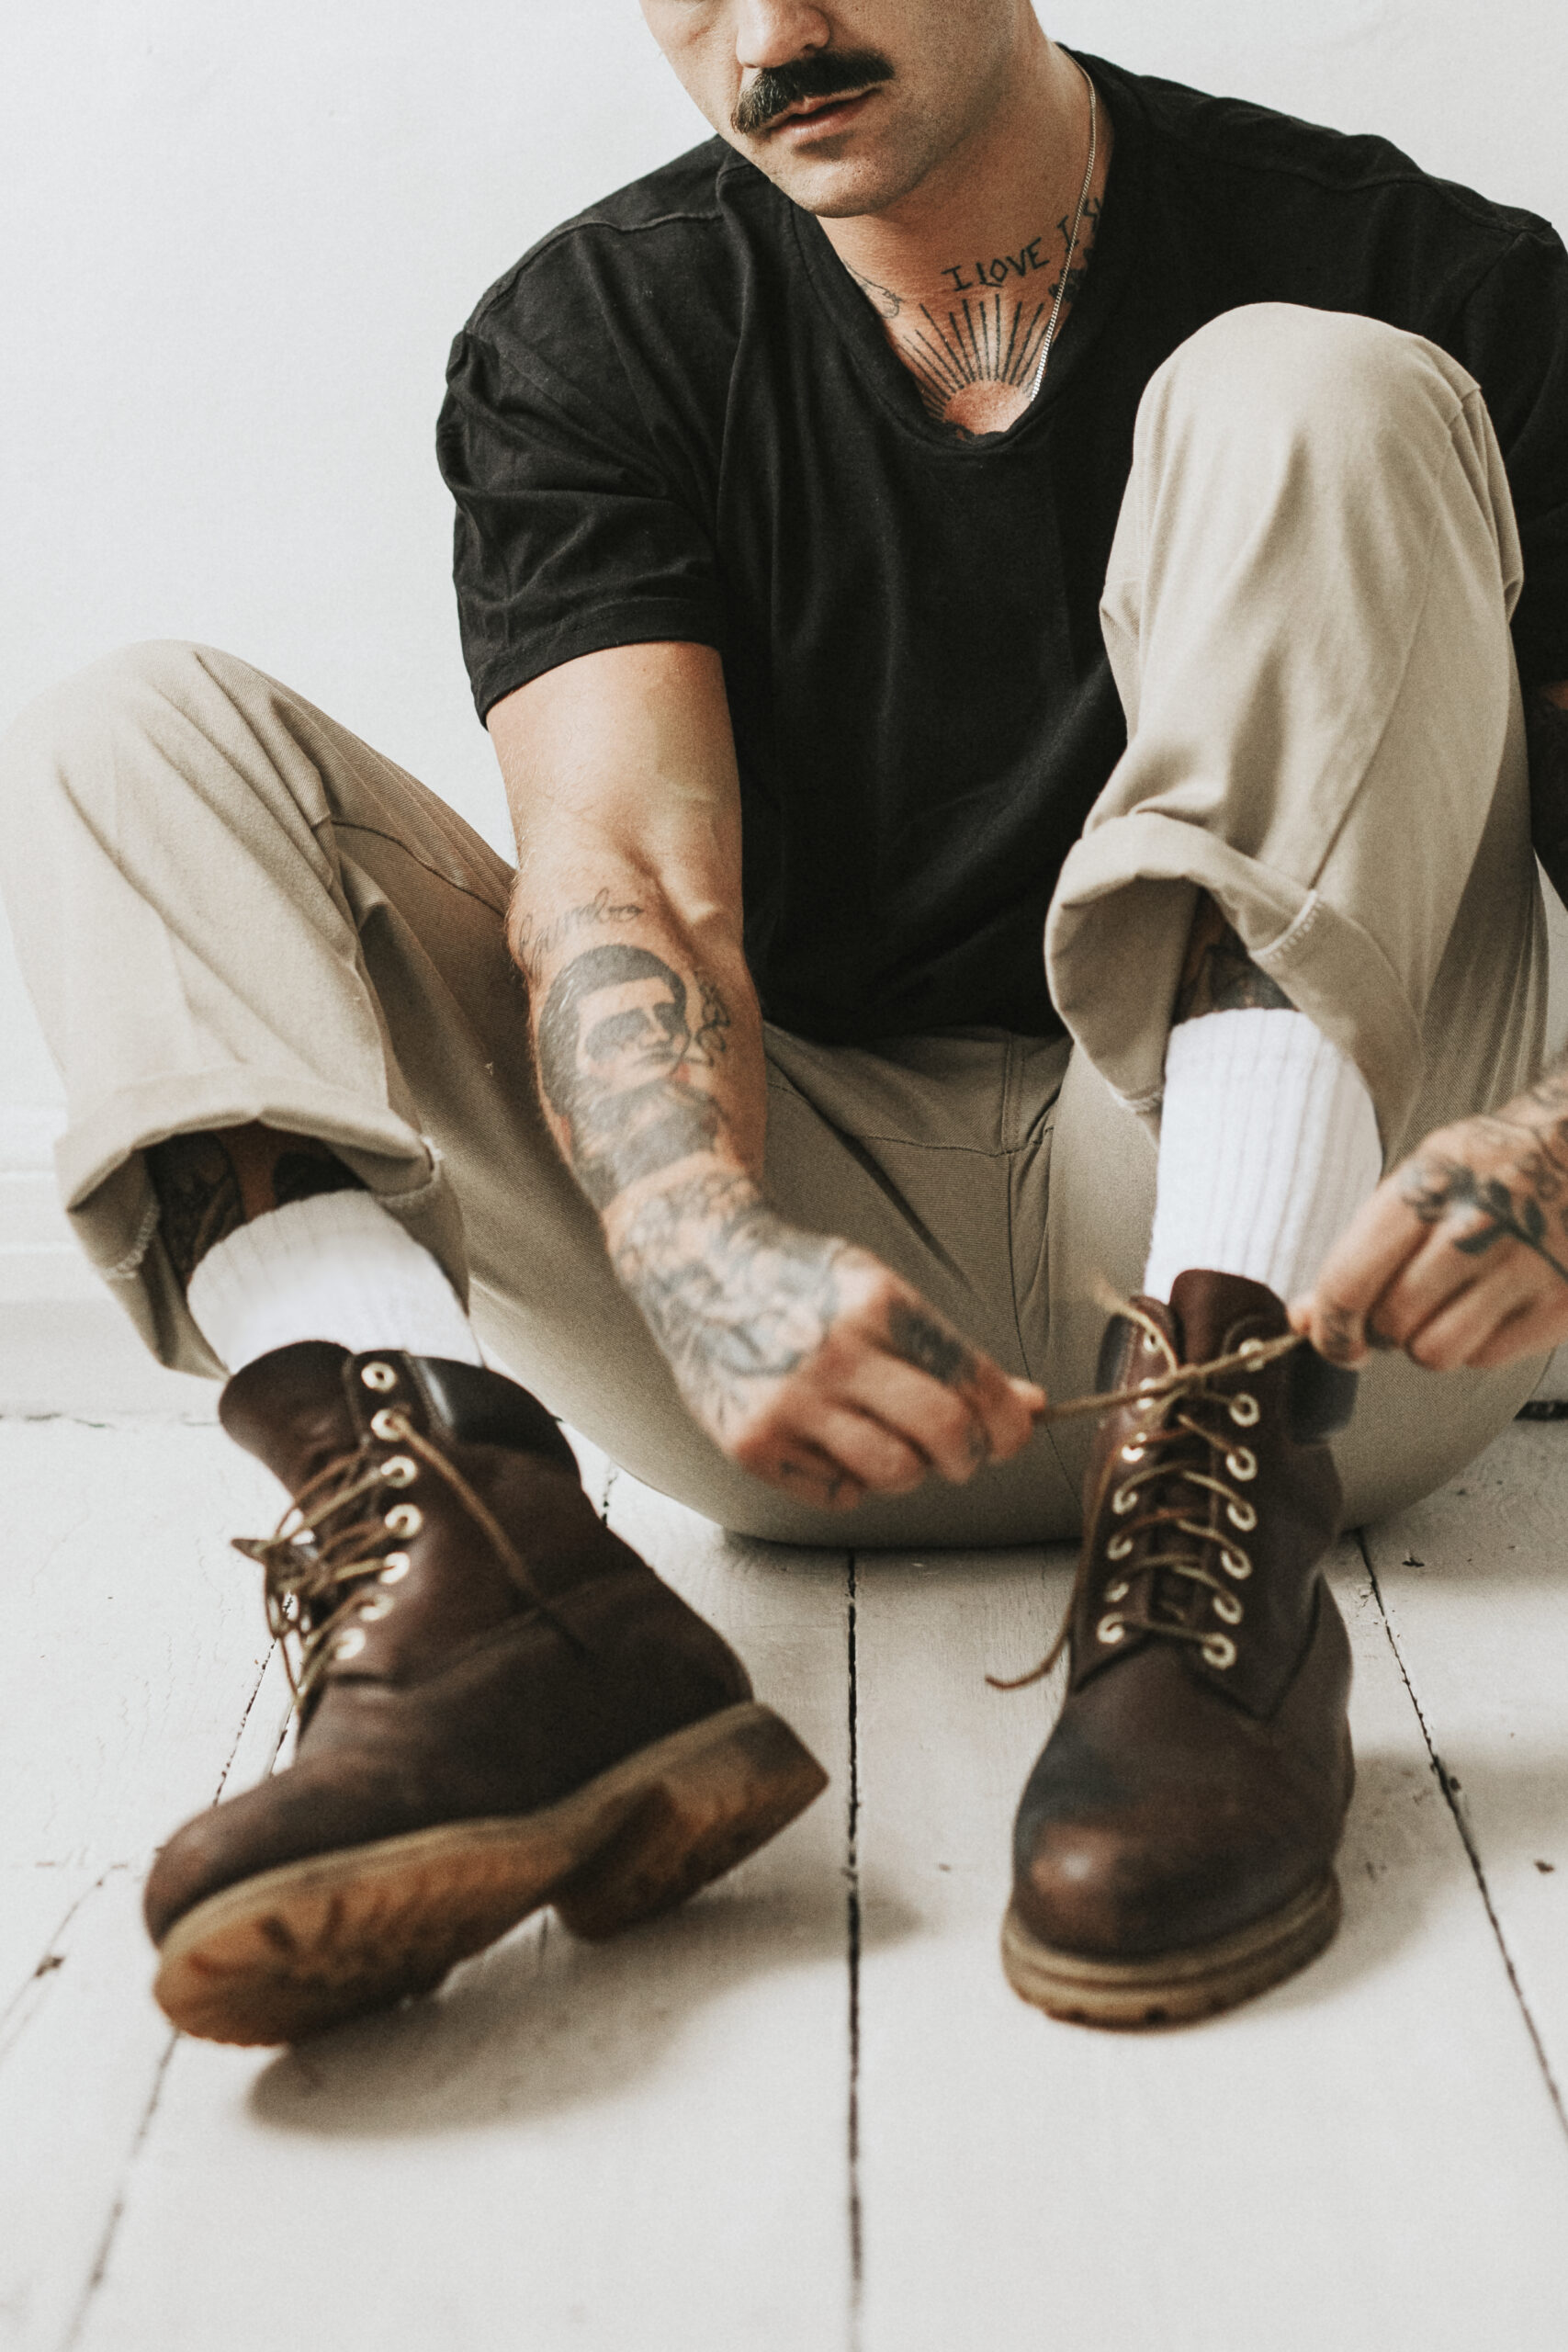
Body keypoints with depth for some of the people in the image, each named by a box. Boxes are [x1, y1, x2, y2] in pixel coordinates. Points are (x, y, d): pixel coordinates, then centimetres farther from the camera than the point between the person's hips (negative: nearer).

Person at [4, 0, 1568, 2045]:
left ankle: (1213, 1568, -31)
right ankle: (482, 1592, -37)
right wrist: (714, 1257, -34)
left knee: (1313, 398, -17)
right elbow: (622, 867, -12)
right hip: (824, 1246, 2)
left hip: (1305, 1281, -1)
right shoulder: (586, 340, 3)